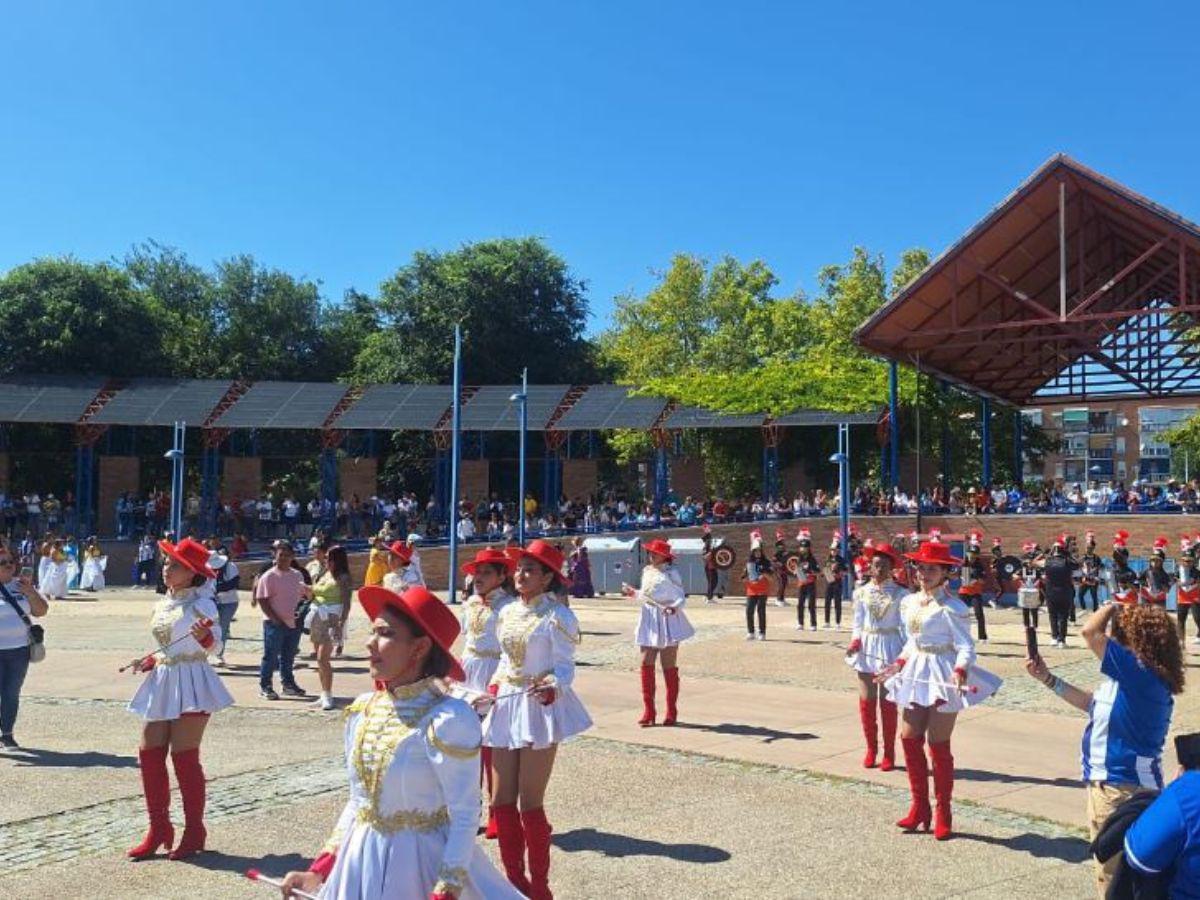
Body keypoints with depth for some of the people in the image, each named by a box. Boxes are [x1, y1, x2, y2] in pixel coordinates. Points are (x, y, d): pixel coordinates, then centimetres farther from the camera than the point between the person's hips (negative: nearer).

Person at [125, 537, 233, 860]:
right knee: (149, 754, 5)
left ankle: (194, 831, 8)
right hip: (162, 682, 8)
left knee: (184, 756, -5)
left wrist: (205, 636, -37)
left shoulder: (201, 603, -9)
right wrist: (148, 662, 7)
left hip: (191, 682, -8)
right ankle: (159, 829, 17)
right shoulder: (163, 604, 13)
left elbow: (215, 643, -16)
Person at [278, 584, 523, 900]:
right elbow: (358, 801, 9)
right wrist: (319, 871, 7)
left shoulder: (448, 720, -21)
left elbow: (465, 818, -16)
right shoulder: (362, 711, -2)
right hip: (360, 865, 6)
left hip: (421, 866, -6)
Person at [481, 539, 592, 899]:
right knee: (503, 801, 9)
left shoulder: (557, 616, -12)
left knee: (530, 804, -2)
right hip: (507, 706, 7)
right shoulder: (508, 612, 8)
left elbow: (565, 668, -14)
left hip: (539, 707, -7)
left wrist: (551, 688, -33)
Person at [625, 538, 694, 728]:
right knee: (646, 665, 2)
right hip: (649, 621, 6)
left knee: (669, 668, 2)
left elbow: (681, 598, -14)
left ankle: (671, 712, 13)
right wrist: (633, 593, 13)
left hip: (668, 621, -6)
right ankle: (648, 711, 10)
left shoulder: (671, 574, -11)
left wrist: (674, 608, -33)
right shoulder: (647, 572, 10)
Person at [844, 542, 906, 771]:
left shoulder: (899, 594, -4)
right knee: (866, 701, 6)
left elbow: (903, 625, -1)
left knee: (888, 702, 3)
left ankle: (889, 753, 14)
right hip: (866, 648, 2)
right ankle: (871, 749, 19)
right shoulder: (861, 592, 3)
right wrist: (855, 641, -10)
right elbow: (857, 623, 7)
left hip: (890, 648, -2)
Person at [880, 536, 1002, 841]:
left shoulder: (951, 607, -15)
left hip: (943, 676, -7)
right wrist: (899, 664, 10)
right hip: (916, 674, 7)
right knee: (910, 739, 6)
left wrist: (960, 672, -32)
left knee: (939, 745, 0)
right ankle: (919, 806, 20)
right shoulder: (909, 602, 8)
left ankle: (943, 815, 14)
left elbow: (966, 647, -17)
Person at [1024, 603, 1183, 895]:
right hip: (1115, 782, 10)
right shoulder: (1134, 678, 7)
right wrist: (1047, 678, 19)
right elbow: (1091, 702, 19)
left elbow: (1090, 631, -28)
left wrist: (1111, 607, -9)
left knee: (1112, 875, 4)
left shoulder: (1140, 672, -23)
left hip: (1120, 787, -10)